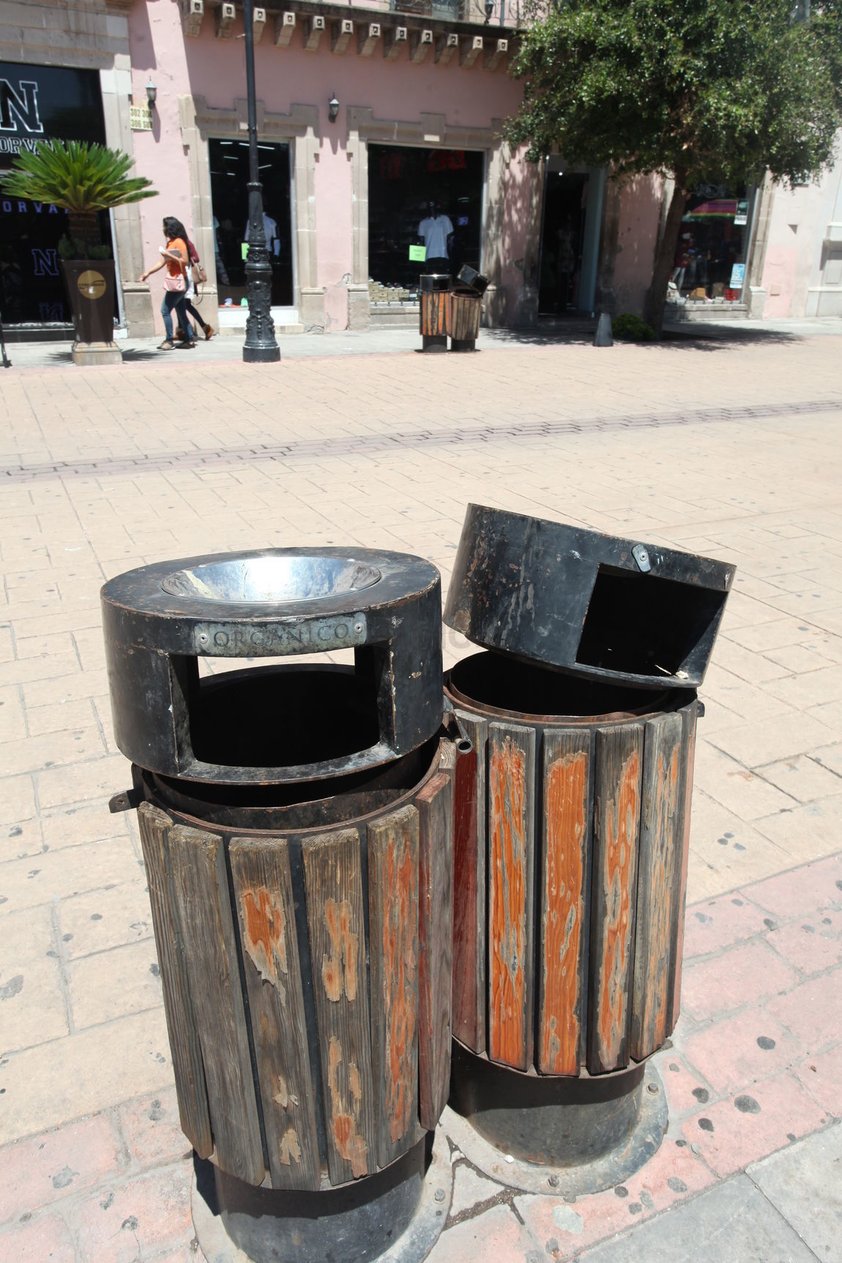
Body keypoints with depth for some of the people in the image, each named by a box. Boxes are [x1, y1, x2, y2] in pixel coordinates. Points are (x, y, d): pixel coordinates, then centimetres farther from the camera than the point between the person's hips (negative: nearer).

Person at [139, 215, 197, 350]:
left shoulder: (179, 242, -11)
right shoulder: (170, 243, 15)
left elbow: (185, 261, -19)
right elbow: (163, 262, 18)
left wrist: (169, 255, -20)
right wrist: (148, 272, 13)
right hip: (175, 282, 9)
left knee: (165, 310, -8)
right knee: (181, 312, 9)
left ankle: (169, 340, -4)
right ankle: (189, 339, 12)